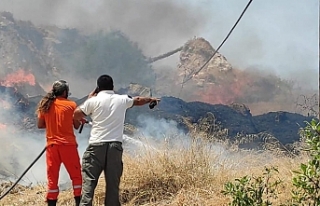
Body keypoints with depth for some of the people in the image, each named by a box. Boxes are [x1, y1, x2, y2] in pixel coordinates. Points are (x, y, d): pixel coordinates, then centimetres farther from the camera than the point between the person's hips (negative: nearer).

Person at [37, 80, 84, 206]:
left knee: (52, 178, 7)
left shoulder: (45, 104, 5)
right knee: (76, 175, 7)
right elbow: (77, 125, 2)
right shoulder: (71, 105, -3)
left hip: (52, 145, 3)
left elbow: (40, 125, 8)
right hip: (68, 144, -3)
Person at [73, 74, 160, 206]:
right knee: (113, 183, 7)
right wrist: (151, 100, 51)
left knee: (89, 181, -3)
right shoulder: (122, 99, 10)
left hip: (96, 146, -3)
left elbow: (76, 116, 10)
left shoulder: (93, 101, 0)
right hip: (115, 146, 3)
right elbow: (138, 101, 30)